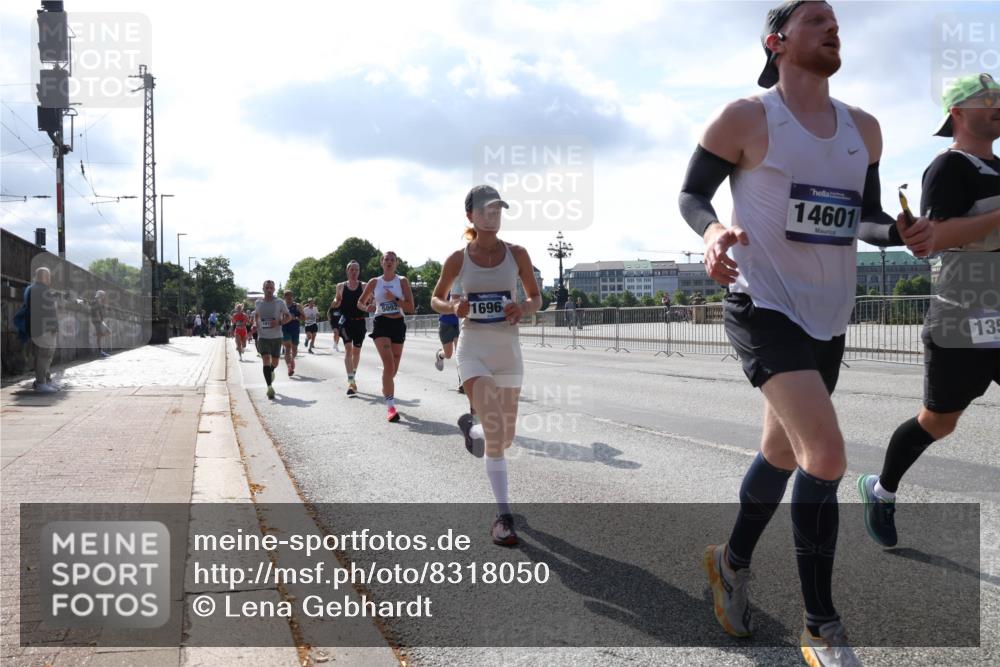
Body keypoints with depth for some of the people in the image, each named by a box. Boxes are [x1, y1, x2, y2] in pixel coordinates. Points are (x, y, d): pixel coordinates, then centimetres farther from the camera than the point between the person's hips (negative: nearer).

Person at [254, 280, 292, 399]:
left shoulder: (280, 303, -3)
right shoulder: (258, 303, 4)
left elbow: (289, 317, 1)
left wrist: (279, 322, -17)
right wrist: (255, 324, 4)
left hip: (277, 336, 0)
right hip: (263, 336, 0)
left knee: (274, 363, 10)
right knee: (266, 361, -14)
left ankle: (271, 371, 47)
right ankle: (269, 387, -14)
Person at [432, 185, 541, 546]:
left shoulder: (517, 254, 0)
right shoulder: (458, 259, -2)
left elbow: (536, 297, 9)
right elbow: (436, 299, 10)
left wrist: (523, 309, -14)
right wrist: (453, 307, -12)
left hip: (508, 347, 3)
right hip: (474, 348, -2)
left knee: (506, 436, 12)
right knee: (494, 432, -17)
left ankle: (471, 424, 48)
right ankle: (503, 515, -6)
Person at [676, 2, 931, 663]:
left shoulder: (863, 129, 10)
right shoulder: (746, 118, -7)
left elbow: (867, 217, 18)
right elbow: (691, 194, -2)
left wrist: (901, 232, -5)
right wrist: (714, 230, -24)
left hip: (828, 318, 7)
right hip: (764, 308, -7)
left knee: (784, 454, 17)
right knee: (826, 456, -19)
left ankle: (733, 560, 42)